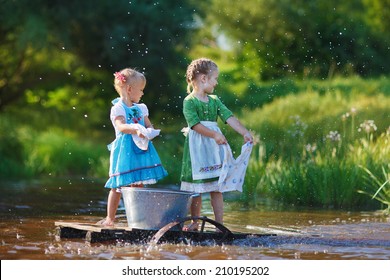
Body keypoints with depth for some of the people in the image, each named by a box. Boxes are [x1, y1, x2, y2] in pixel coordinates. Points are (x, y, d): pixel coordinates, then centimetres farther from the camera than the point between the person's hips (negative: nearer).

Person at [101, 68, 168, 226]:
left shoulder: (141, 108, 15)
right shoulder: (118, 109, -7)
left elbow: (149, 125, 15)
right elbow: (121, 126, -22)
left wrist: (149, 132, -9)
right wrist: (135, 130, -38)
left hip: (141, 151, 6)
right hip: (124, 152, -6)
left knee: (139, 185, 6)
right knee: (118, 186, -2)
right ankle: (110, 218, 8)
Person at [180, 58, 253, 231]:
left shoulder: (214, 101, 12)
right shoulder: (189, 101, -7)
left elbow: (229, 118, 3)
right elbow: (195, 124, -18)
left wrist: (245, 133, -10)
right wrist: (214, 135, -25)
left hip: (214, 147, 5)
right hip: (197, 148, -5)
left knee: (216, 187, 3)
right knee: (196, 189, 3)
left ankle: (220, 223, 3)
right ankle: (195, 222, 13)